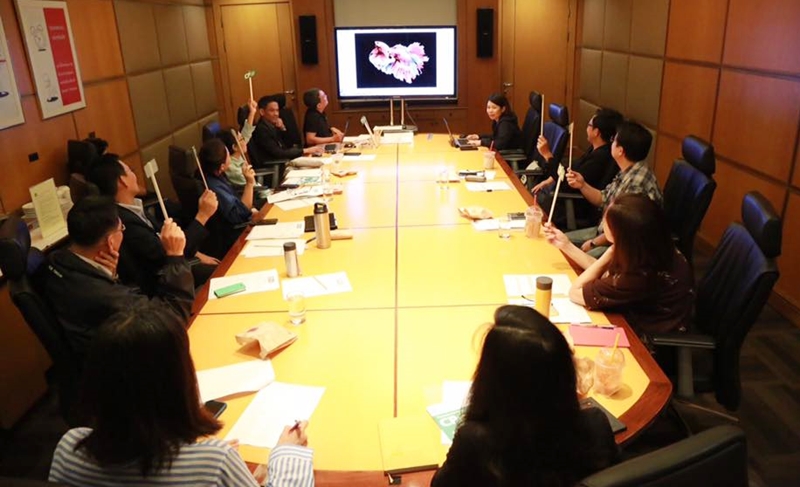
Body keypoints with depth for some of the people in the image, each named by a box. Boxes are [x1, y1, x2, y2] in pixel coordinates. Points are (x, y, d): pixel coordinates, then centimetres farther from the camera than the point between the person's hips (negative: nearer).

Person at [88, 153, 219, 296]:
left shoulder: (132, 208, -1)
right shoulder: (126, 222, -31)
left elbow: (160, 235, 12)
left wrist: (196, 255, 5)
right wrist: (202, 215, -27)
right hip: (159, 285, -9)